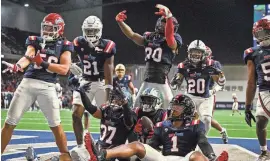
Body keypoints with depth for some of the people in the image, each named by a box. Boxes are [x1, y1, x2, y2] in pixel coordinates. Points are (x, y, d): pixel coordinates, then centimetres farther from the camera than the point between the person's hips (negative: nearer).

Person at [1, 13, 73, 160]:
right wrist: (17, 66, -30)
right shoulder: (35, 41, 12)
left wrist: (43, 63, -17)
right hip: (28, 82, 2)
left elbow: (64, 69, -4)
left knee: (55, 125, 0)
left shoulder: (64, 46, 7)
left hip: (47, 86, -2)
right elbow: (27, 57, -7)